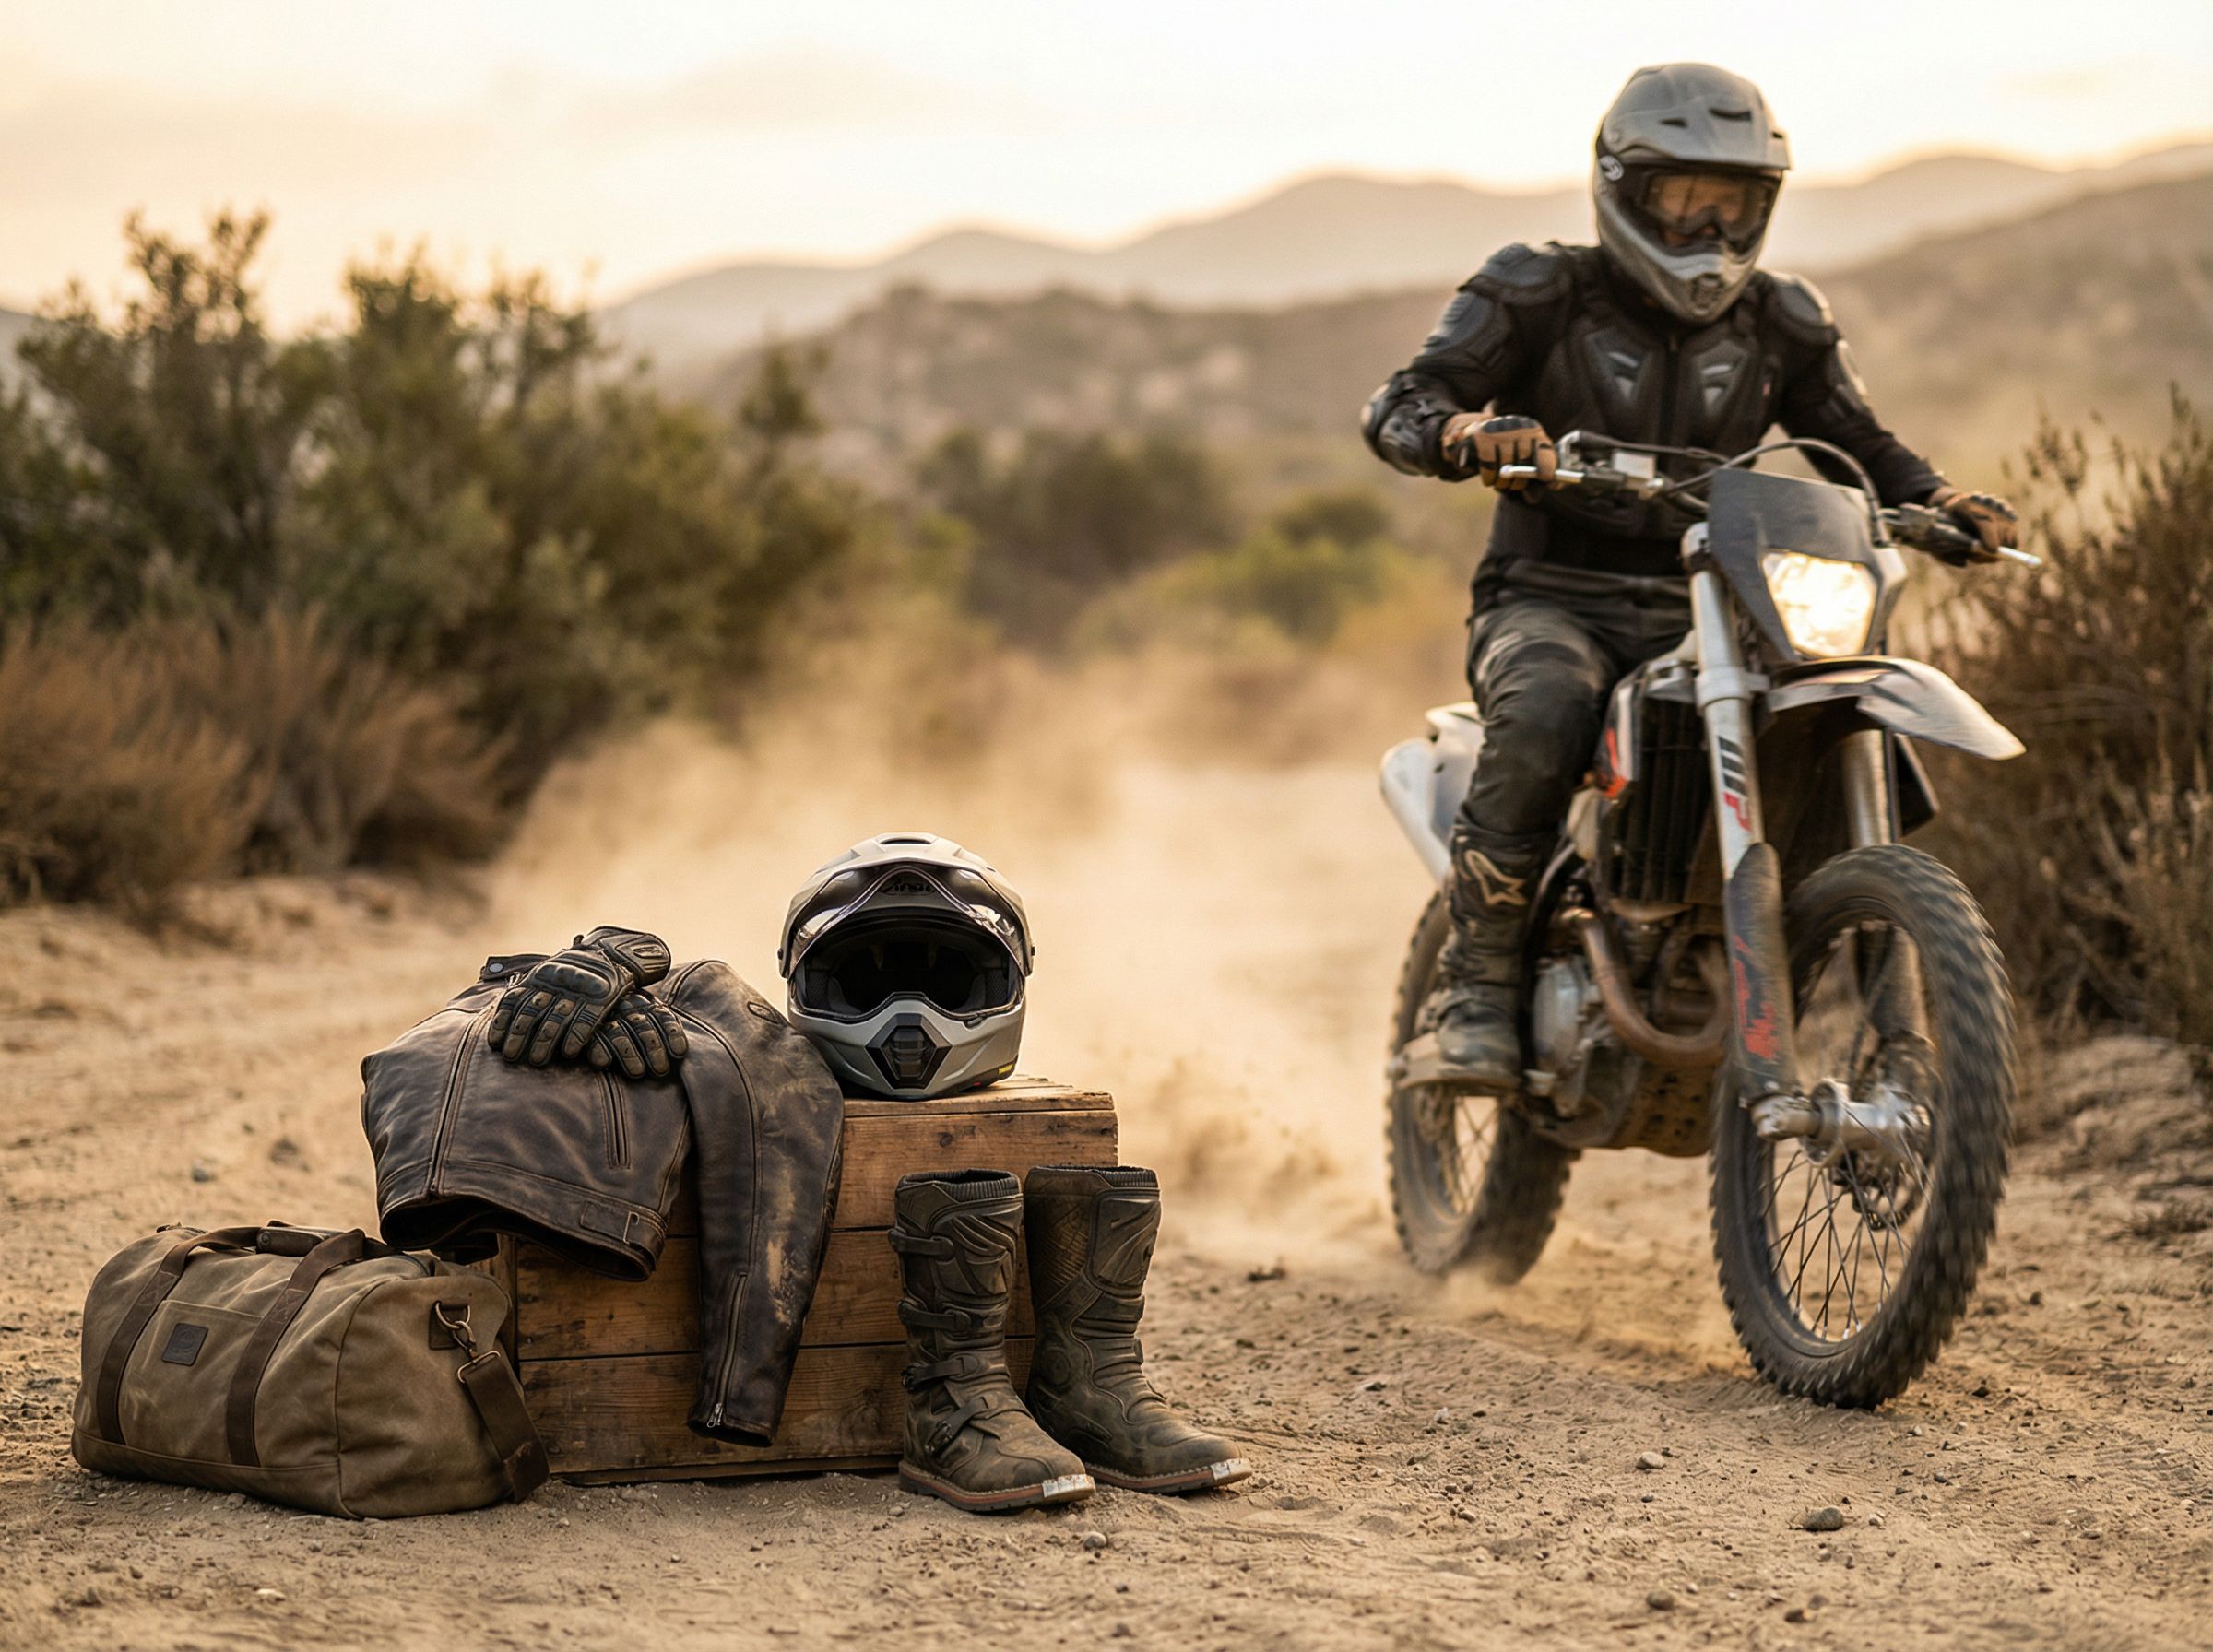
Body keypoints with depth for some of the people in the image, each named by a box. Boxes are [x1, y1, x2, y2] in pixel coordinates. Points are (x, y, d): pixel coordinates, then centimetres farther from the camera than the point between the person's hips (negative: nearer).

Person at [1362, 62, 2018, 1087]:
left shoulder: (1778, 327, 11)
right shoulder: (1538, 298, -2)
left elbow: (1860, 447, 18)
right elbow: (1397, 407, -12)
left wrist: (1947, 505, -4)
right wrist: (1468, 435, -36)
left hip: (1698, 616, 4)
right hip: (1549, 604, -4)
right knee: (1543, 718, -39)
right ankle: (1476, 981, -24)